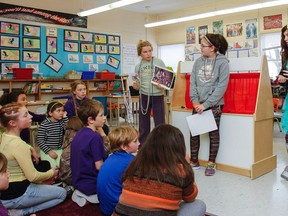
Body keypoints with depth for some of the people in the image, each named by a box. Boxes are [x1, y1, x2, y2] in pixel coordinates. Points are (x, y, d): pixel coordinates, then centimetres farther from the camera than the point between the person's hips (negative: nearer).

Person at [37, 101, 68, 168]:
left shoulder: (61, 122, 2)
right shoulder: (44, 125, -10)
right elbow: (40, 141, -10)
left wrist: (65, 117, -12)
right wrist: (49, 151, -14)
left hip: (59, 150, 3)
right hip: (46, 150, -3)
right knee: (52, 166, -17)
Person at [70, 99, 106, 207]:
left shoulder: (79, 134, 6)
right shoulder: (95, 137, -21)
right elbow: (99, 166, -19)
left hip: (78, 181, 8)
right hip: (90, 184, -8)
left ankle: (81, 193, 7)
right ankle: (90, 197, -5)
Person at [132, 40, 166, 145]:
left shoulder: (159, 62, -3)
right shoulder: (138, 66, 6)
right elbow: (138, 84, 11)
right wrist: (136, 86, -11)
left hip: (157, 96, -3)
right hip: (143, 97, 3)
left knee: (160, 124, 2)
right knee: (143, 125, 11)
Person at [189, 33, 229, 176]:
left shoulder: (222, 62, -8)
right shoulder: (198, 61, 5)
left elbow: (222, 86, -13)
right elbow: (192, 82, 4)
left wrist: (206, 104, -16)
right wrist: (195, 101, -8)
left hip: (214, 104, -4)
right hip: (198, 104, 5)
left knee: (213, 134, 5)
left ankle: (211, 164, 17)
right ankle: (194, 161, 20)